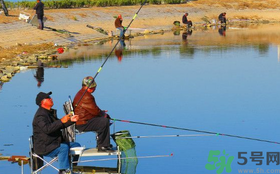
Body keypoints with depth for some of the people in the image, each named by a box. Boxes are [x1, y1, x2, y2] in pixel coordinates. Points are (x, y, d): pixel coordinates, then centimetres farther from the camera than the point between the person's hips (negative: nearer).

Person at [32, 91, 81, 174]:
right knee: (64, 147, -32)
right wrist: (61, 121, -35)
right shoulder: (40, 115, -16)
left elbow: (59, 126, 24)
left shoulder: (50, 112, 17)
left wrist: (71, 120, 10)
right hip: (44, 147, -10)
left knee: (76, 145, 6)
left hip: (54, 144, 10)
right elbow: (47, 129, -33)